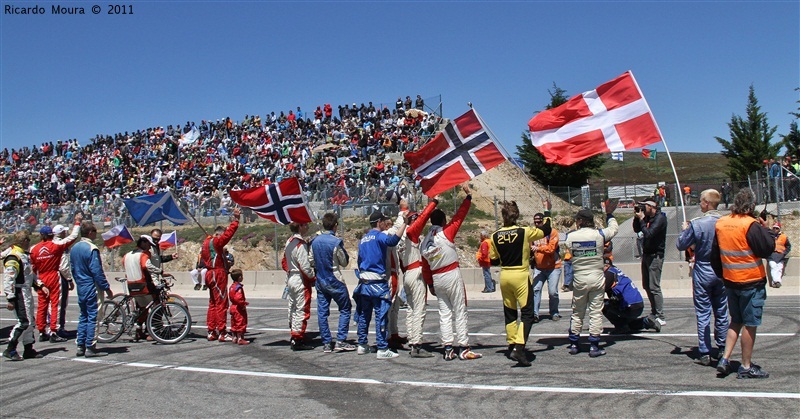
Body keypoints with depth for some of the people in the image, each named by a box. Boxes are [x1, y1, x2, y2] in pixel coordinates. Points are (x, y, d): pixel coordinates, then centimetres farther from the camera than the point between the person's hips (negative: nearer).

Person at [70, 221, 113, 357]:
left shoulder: (74, 248, 9)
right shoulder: (91, 249, -16)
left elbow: (73, 269, 16)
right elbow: (97, 271, -18)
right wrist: (107, 288, -13)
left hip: (81, 288, 8)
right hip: (92, 288, -8)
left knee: (83, 316, 15)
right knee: (93, 317, -3)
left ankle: (80, 346, 16)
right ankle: (90, 347, -1)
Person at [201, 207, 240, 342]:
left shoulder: (206, 242, 16)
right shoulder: (216, 242, -12)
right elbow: (228, 233, -21)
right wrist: (236, 219, -17)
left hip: (210, 274, 10)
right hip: (218, 274, -10)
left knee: (213, 303, 13)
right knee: (221, 303, -7)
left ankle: (211, 332, 16)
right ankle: (222, 333, -7)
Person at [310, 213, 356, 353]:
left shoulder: (315, 241, 2)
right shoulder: (336, 242, -16)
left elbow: (312, 261, 10)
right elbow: (345, 262, -7)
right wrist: (344, 253, 8)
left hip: (320, 282, 6)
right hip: (335, 281, -6)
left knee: (322, 312, 8)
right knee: (345, 309, 6)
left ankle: (326, 343, 11)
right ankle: (340, 341, 0)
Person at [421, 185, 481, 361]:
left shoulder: (425, 242, 7)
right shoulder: (446, 233, -9)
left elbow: (426, 267, 10)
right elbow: (460, 216, -7)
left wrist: (431, 285, 18)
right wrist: (468, 196, -1)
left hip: (436, 279, 6)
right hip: (452, 275, -6)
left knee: (444, 312, 9)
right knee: (460, 312, 0)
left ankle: (448, 348, 8)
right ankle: (463, 348, 0)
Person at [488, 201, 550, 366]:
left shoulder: (495, 236, -1)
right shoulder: (524, 232, -11)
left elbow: (493, 260, 6)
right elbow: (546, 231, 3)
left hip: (504, 276, 4)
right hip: (521, 276, -4)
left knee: (509, 313, 16)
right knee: (527, 314, -3)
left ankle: (512, 345, 23)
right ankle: (519, 348, -17)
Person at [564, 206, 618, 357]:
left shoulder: (570, 236, -6)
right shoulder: (599, 234, -6)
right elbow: (614, 228, 11)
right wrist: (609, 214, 27)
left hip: (579, 280, 1)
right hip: (597, 279, -1)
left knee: (577, 313, 13)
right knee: (596, 312, 3)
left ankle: (574, 344, 18)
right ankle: (594, 346, 3)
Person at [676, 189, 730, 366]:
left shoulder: (697, 224, -18)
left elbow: (680, 245, -9)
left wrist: (685, 230, 9)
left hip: (702, 273, -4)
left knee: (703, 314, 3)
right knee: (721, 312, 16)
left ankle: (705, 353, 4)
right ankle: (722, 349, 26)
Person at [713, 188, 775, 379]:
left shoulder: (720, 223, 3)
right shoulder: (751, 225, -17)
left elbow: (715, 254, 10)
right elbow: (768, 249, -15)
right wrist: (765, 229, -1)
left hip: (730, 282, 6)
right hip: (752, 282, -6)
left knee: (736, 321, 18)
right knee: (750, 324, 3)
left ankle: (725, 359, 12)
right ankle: (746, 367, 10)